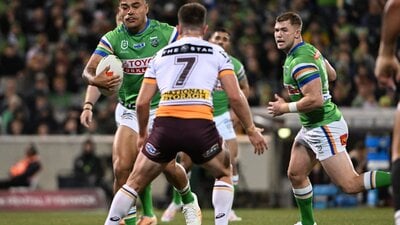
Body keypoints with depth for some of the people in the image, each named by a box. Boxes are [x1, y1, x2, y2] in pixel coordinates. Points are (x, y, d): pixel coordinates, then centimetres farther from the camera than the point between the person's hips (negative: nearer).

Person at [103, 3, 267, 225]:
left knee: (135, 182, 17)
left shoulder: (161, 55, 21)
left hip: (165, 124, 1)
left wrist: (142, 135, 31)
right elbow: (235, 97, 6)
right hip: (200, 125, -1)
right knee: (224, 173, 26)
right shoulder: (217, 53, 15)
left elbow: (142, 102, 16)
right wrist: (251, 130, 18)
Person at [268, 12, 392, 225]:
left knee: (350, 185, -12)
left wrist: (284, 108, -17)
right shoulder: (309, 49, 9)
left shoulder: (301, 62, -22)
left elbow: (315, 100, -29)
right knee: (295, 174, 15)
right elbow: (331, 75, 24)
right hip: (310, 127, 11)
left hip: (325, 128, -11)